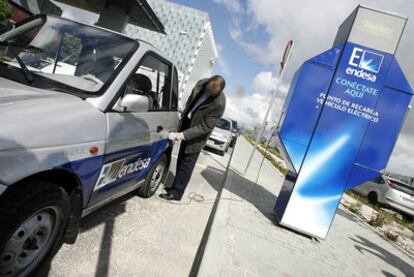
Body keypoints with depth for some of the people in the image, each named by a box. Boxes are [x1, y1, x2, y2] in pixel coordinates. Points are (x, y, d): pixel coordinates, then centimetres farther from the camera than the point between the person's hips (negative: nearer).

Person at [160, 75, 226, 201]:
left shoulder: (219, 104, -29)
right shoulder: (201, 83, -9)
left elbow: (205, 127, -24)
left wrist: (183, 135, -28)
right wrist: (181, 122, 12)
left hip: (196, 138, -7)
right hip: (186, 125, 7)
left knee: (186, 166, 3)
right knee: (180, 161, 18)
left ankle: (176, 193, 18)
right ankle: (176, 186, 35)